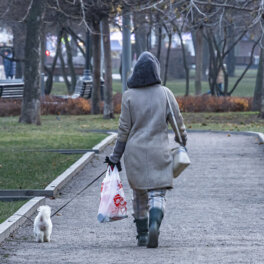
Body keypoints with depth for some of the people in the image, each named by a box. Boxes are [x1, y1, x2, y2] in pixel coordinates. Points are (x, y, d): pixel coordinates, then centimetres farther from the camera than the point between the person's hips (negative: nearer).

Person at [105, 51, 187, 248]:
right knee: (157, 194, -1)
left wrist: (116, 156, 6)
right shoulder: (165, 94, -2)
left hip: (135, 152, 1)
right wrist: (183, 141, 22)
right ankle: (154, 224, -27)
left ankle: (142, 234, 17)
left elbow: (124, 129, -2)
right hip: (159, 151, -1)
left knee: (139, 195, 15)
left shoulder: (129, 96, -3)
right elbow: (178, 122, 3)